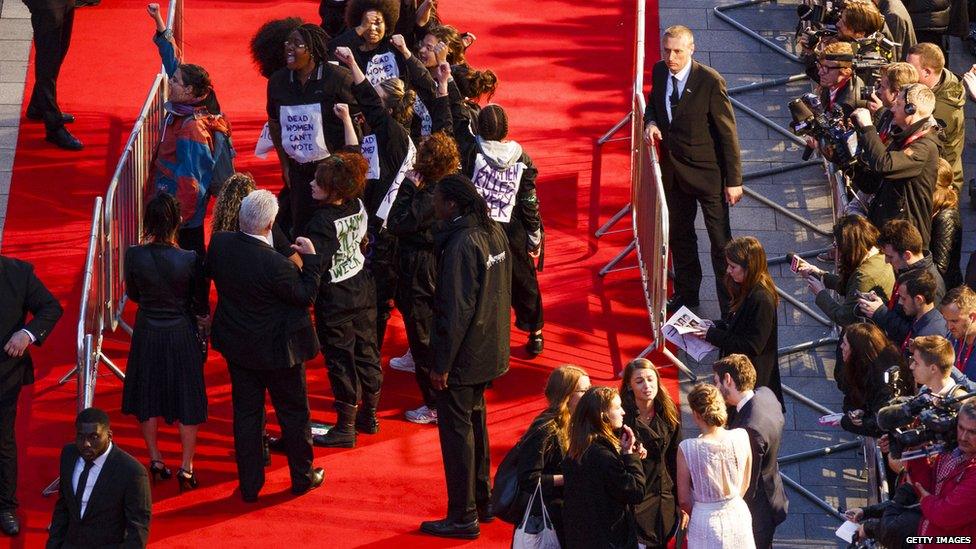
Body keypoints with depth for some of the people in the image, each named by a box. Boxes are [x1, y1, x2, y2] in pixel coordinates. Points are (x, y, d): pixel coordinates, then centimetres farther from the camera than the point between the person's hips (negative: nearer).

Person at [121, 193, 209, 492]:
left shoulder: (134, 255, -19)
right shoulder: (190, 260, -24)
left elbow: (133, 294, -2)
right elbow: (201, 304, -10)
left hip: (147, 332, 2)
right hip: (182, 333, -2)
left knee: (148, 397, 20)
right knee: (187, 399, 14)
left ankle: (156, 459, 28)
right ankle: (186, 467, 18)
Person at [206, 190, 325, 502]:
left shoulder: (219, 245, -15)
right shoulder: (274, 264, -33)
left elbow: (209, 273, 7)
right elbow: (306, 295, -19)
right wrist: (311, 258, -10)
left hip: (237, 347, 5)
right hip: (276, 352, -5)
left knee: (246, 414, 17)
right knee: (293, 413, 16)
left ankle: (249, 485, 25)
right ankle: (302, 476, 32)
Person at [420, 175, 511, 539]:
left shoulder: (461, 245, -24)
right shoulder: (494, 232, 3)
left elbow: (456, 310, -23)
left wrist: (441, 365, -18)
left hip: (464, 356, -9)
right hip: (491, 351, 9)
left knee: (456, 430, 1)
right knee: (475, 423, 22)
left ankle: (463, 517, 7)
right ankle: (482, 500, 32)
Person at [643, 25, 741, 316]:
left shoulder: (710, 81, -22)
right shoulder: (659, 72, -4)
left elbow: (727, 132, -16)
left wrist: (734, 181, -14)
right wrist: (651, 122, -8)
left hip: (707, 172, -6)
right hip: (674, 170, 6)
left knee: (720, 241, 2)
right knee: (679, 235, 20)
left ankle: (730, 306, 10)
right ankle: (686, 293, 37)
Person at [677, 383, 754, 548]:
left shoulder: (687, 448, -21)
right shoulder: (741, 437, -12)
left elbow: (684, 499, -10)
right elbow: (745, 484, 3)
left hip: (706, 521, -3)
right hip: (738, 515, 3)